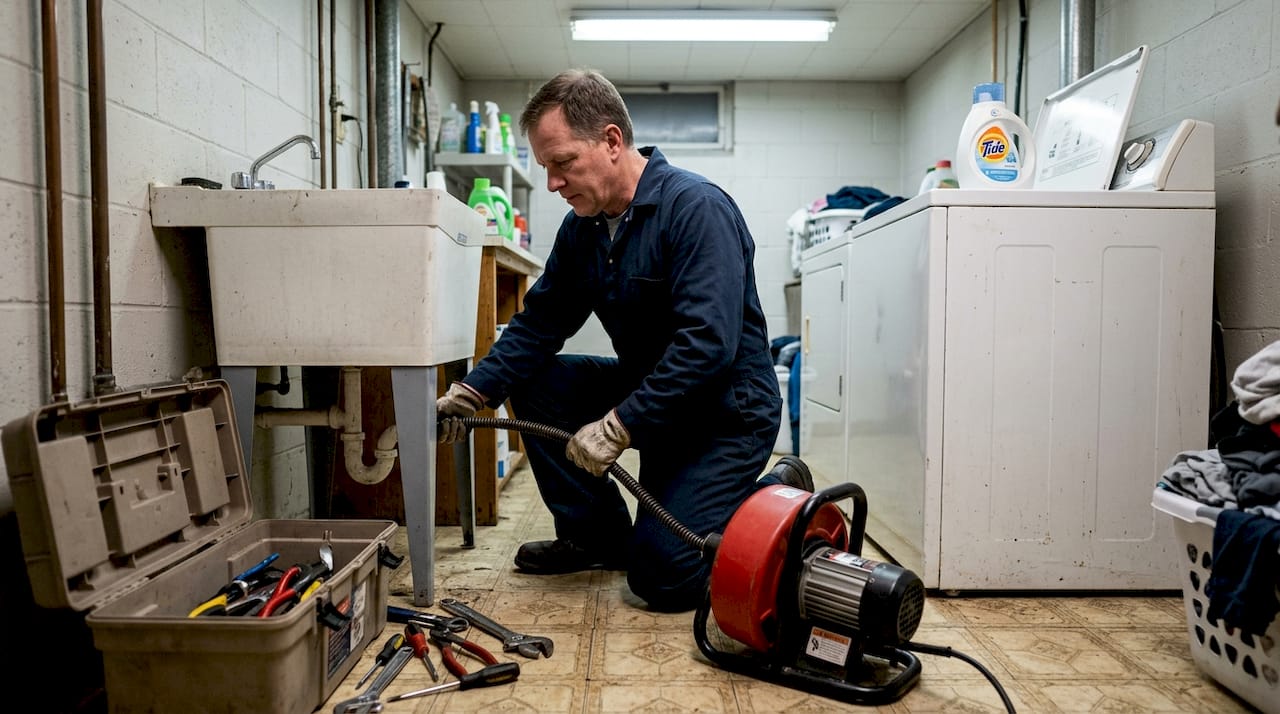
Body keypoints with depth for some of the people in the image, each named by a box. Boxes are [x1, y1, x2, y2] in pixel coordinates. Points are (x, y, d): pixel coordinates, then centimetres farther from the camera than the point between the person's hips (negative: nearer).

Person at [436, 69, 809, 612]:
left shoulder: (696, 207, -22)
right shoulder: (583, 226, 3)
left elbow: (708, 344, -31)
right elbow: (539, 323, 4)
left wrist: (618, 426, -31)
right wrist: (469, 393, -8)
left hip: (727, 409, -7)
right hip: (651, 391, 8)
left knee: (660, 576, -13)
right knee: (534, 382, -6)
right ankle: (598, 536, 8)